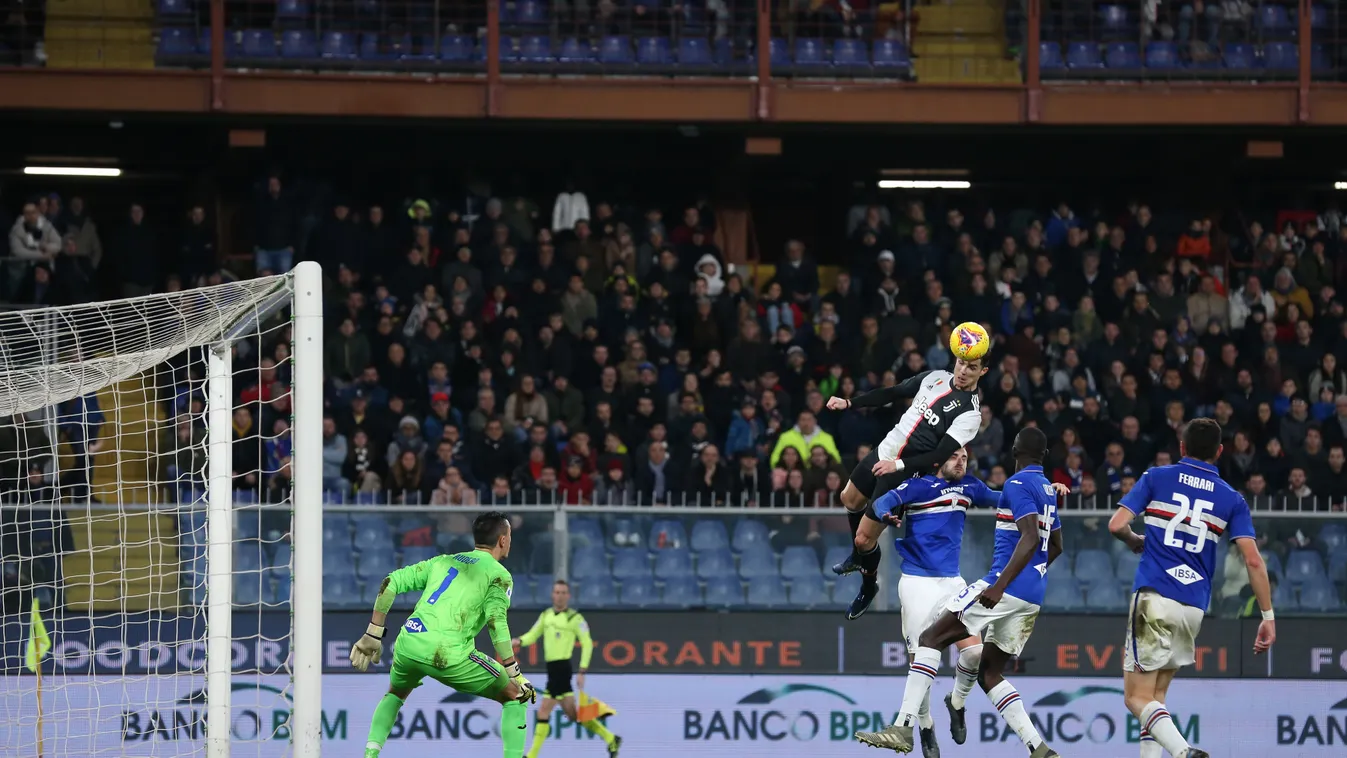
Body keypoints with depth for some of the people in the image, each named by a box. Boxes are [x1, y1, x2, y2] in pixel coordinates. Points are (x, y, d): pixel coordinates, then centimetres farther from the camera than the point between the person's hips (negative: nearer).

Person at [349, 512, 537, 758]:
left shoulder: (444, 561, 24)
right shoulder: (499, 575, 8)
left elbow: (391, 583, 18)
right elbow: (496, 620, -9)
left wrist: (372, 636, 22)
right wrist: (515, 674, -8)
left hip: (408, 645, 5)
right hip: (448, 654, -5)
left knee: (396, 694, 37)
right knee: (515, 697, 12)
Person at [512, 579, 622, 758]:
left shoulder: (575, 618, -7)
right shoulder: (546, 615, 13)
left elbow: (587, 644, -7)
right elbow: (533, 635, 13)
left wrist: (582, 671, -13)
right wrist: (519, 641, -9)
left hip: (562, 668, -8)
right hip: (552, 668, 8)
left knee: (543, 711, -9)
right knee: (572, 713, 12)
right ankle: (610, 739, 22)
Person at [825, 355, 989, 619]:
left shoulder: (970, 414, -20)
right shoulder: (936, 378, -1)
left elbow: (941, 456, -26)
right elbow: (893, 393, 10)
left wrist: (899, 465, -34)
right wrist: (849, 403, 6)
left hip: (903, 475, -7)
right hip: (883, 453, 7)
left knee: (864, 537, -2)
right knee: (850, 499, 28)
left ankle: (869, 587, 27)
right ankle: (858, 556, 54)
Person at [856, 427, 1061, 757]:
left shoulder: (1018, 484, -9)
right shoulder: (1047, 489, 18)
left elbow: (1030, 539, -21)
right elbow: (1055, 546, 29)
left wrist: (999, 586, -26)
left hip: (1007, 585, -9)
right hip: (1032, 596, 9)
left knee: (930, 639, -6)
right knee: (989, 673, 14)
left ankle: (902, 728, -17)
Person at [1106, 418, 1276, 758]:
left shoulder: (1156, 478, 5)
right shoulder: (1231, 499, 9)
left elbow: (1117, 525, -4)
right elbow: (1253, 560, 0)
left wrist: (1134, 540, 19)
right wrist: (1268, 615, 2)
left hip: (1153, 597, -4)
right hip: (1193, 608, 4)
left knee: (1138, 697, -6)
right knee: (1155, 695, 17)